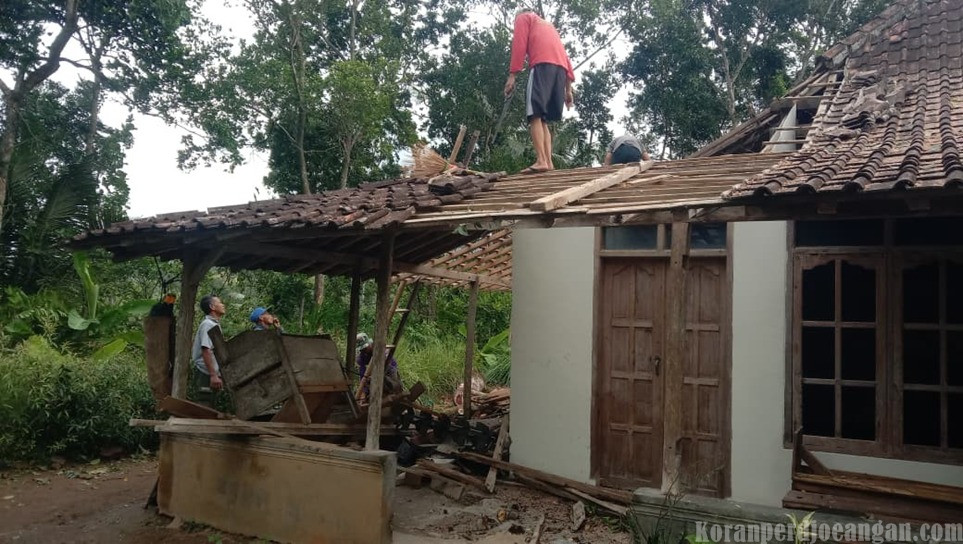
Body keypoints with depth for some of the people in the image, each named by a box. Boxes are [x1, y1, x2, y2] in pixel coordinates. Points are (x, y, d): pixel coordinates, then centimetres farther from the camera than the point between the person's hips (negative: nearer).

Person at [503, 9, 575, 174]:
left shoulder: (522, 17, 22)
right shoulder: (548, 25, 40)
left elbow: (519, 44, 3)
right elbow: (564, 55, 27)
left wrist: (512, 75, -4)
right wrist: (568, 88, 19)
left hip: (543, 65, -6)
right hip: (560, 67, 7)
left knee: (535, 115, -15)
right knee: (544, 119, 5)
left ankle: (541, 161, -28)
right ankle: (548, 162, -9)